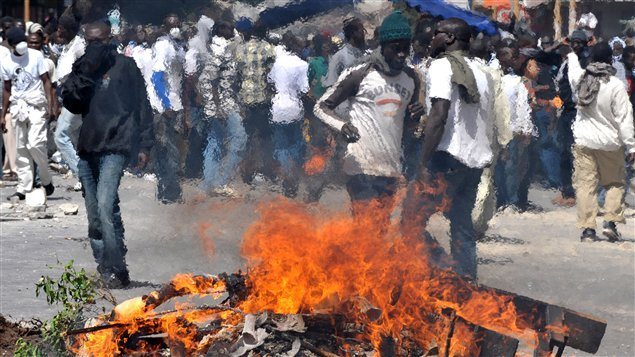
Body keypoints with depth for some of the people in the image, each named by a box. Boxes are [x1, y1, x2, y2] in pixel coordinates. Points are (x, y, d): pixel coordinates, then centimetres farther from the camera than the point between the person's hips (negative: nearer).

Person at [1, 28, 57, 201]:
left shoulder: (36, 56, -2)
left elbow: (46, 81, -1)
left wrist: (51, 105, -11)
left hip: (36, 105, -3)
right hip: (17, 107, 3)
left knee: (35, 144, -15)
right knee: (21, 149, 3)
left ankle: (46, 181, 3)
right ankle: (23, 188, 5)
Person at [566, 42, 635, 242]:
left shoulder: (581, 79, -3)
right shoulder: (616, 86, -15)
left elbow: (573, 68, 24)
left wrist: (572, 56, 47)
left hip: (584, 142, 2)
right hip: (610, 143, -2)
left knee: (585, 184, 4)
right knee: (615, 183, 14)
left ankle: (587, 228, 0)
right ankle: (610, 221, 4)